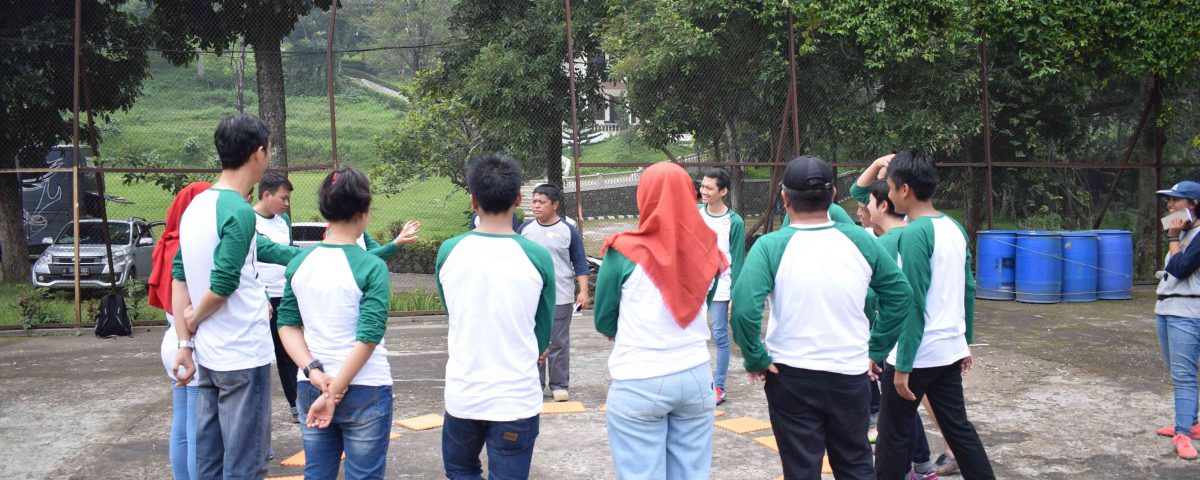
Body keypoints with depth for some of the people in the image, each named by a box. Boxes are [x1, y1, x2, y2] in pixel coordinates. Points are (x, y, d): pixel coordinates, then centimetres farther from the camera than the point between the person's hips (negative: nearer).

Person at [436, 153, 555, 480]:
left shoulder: (448, 252, -5)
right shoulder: (537, 257, -10)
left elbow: (453, 318, 7)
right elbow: (543, 334, 0)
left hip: (462, 395, 2)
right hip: (517, 400, -1)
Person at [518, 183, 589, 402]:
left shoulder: (568, 231, -2)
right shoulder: (526, 228, 6)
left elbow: (580, 265, 1)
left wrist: (583, 291, -9)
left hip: (560, 298, -3)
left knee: (559, 343, 2)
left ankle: (559, 385, 11)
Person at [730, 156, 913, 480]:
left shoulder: (771, 246, -14)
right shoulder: (859, 241, -3)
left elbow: (744, 308, -26)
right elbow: (901, 295, 4)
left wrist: (756, 359, -12)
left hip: (792, 378, -3)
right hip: (851, 375, 3)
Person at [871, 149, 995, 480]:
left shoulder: (915, 233, -18)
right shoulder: (955, 228, 7)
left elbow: (913, 305, -20)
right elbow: (968, 290, 13)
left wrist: (903, 365, -18)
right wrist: (966, 342, 22)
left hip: (918, 354, -8)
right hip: (950, 350, 8)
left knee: (894, 433, 5)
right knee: (958, 427, 15)